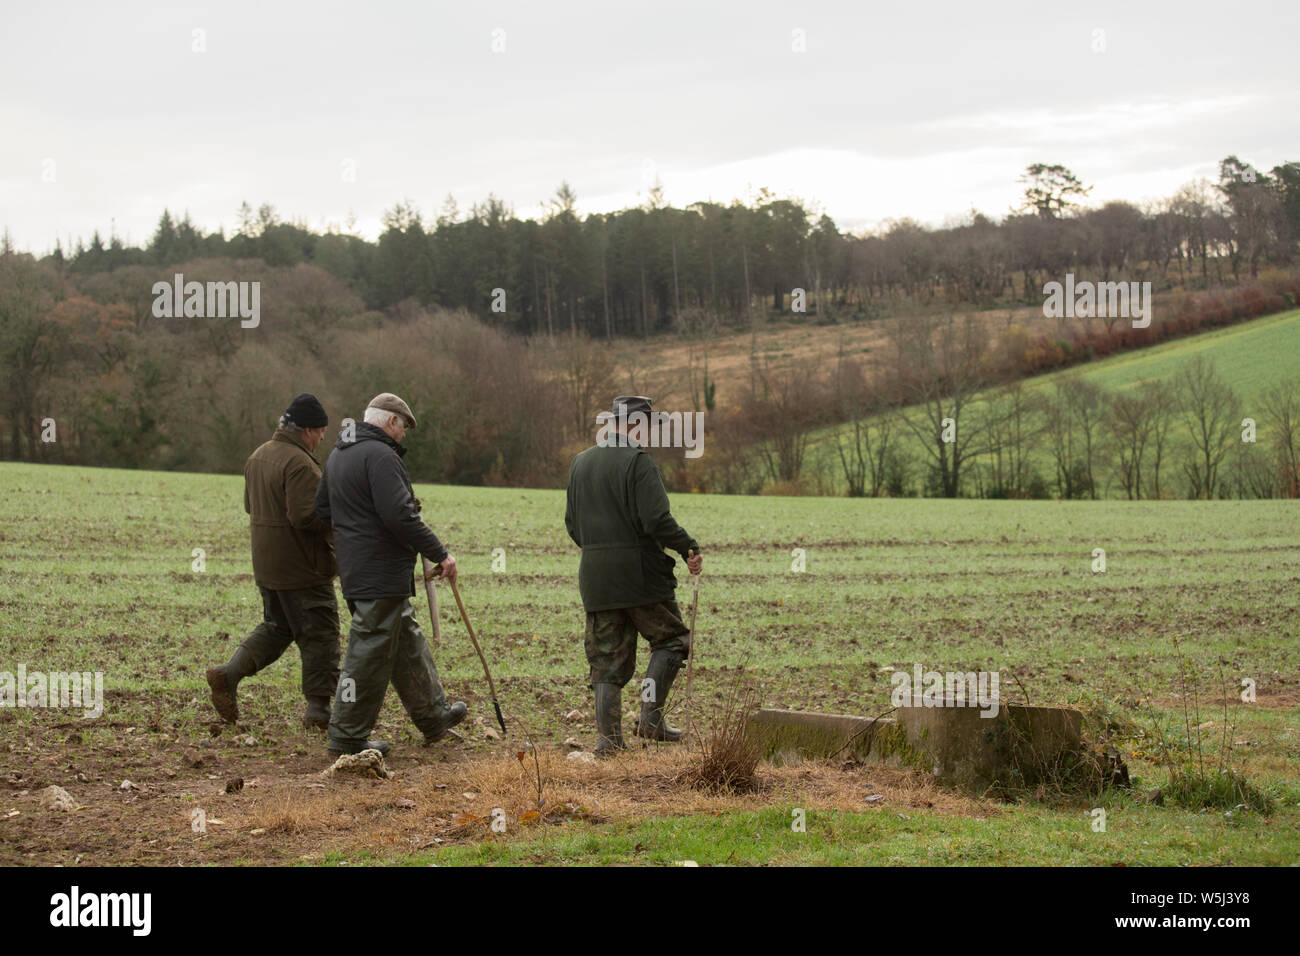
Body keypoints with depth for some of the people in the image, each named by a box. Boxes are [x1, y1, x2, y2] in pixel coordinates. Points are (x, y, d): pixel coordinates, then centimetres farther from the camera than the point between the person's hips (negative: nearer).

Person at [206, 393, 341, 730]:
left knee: (276, 627, 20)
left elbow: (251, 505, 21)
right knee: (319, 635, 1)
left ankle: (228, 674, 5)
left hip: (267, 566, 9)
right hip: (303, 568, -9)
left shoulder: (258, 456, 11)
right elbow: (306, 516, -25)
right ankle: (319, 708, 4)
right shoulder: (300, 464, -19)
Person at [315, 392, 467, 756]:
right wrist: (440, 554, -16)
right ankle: (348, 736, 0)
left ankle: (433, 716, 31)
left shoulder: (338, 456, 16)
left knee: (407, 643, 20)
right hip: (381, 575, -11)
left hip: (355, 570, 11)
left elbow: (322, 508, 24)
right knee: (371, 651, -4)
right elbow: (401, 517, -23)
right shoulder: (380, 456, -17)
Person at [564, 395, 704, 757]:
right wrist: (689, 547, -8)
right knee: (671, 638, 10)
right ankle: (651, 716, -1)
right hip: (640, 573, -6)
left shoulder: (580, 463, 13)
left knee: (607, 658, 9)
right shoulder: (638, 460, -11)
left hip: (595, 577, 6)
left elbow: (572, 524, 18)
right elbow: (656, 519, -19)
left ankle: (608, 737, 4)